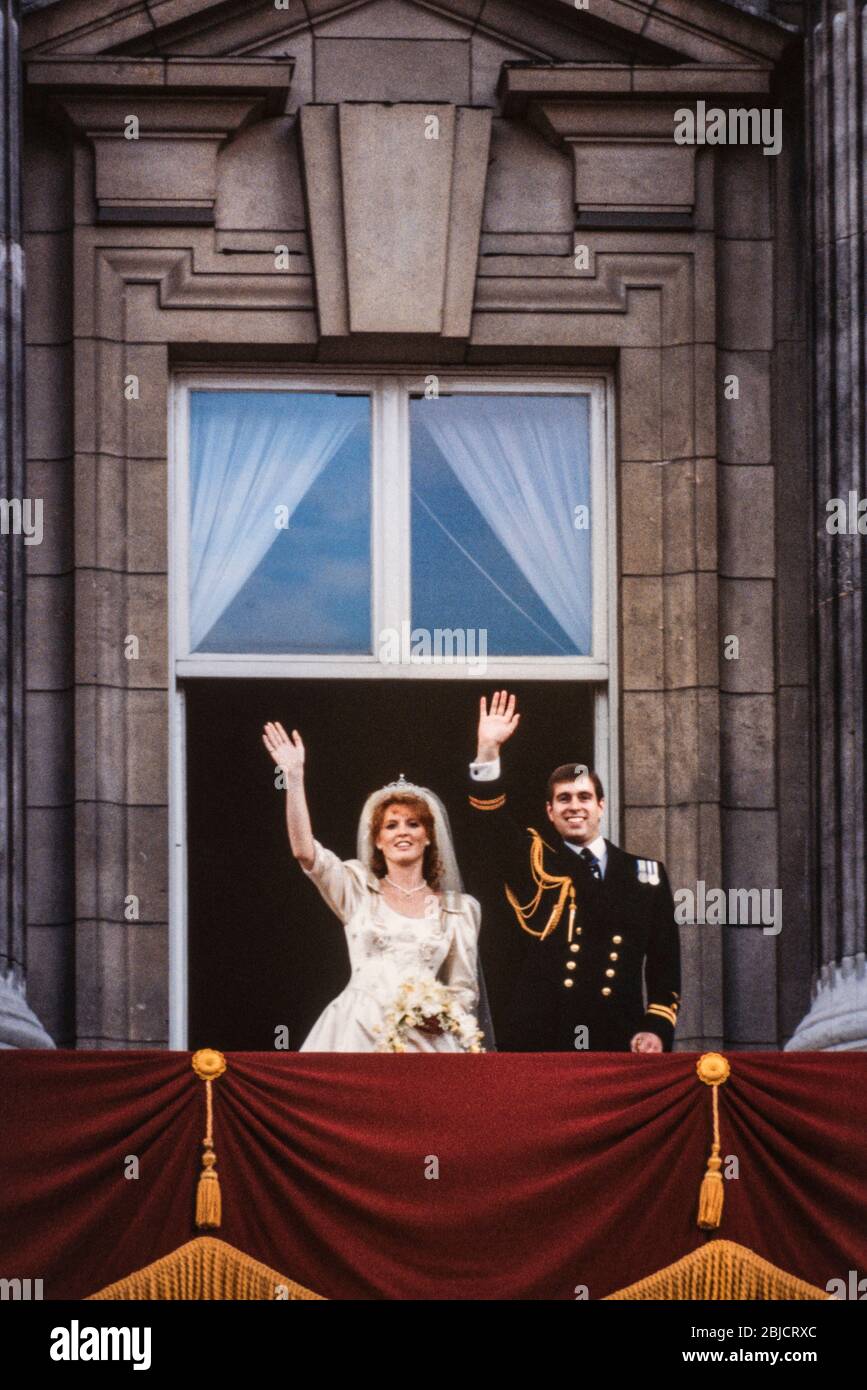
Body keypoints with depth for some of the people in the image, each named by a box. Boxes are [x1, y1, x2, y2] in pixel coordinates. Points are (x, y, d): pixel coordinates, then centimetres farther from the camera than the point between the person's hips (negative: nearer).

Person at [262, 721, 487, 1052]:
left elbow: (464, 989, 15)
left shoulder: (458, 908, 13)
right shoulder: (358, 889, 11)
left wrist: (442, 1015, -7)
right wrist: (294, 777, -9)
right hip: (358, 1033, -1)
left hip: (423, 1038, 1)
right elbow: (305, 852, -4)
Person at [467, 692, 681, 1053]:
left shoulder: (646, 875, 12)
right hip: (536, 1041, -1)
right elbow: (494, 822, -7)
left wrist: (657, 1027, -4)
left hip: (619, 1041, 1)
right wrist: (488, 751, -19)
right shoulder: (532, 864, 10)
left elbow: (664, 962, 9)